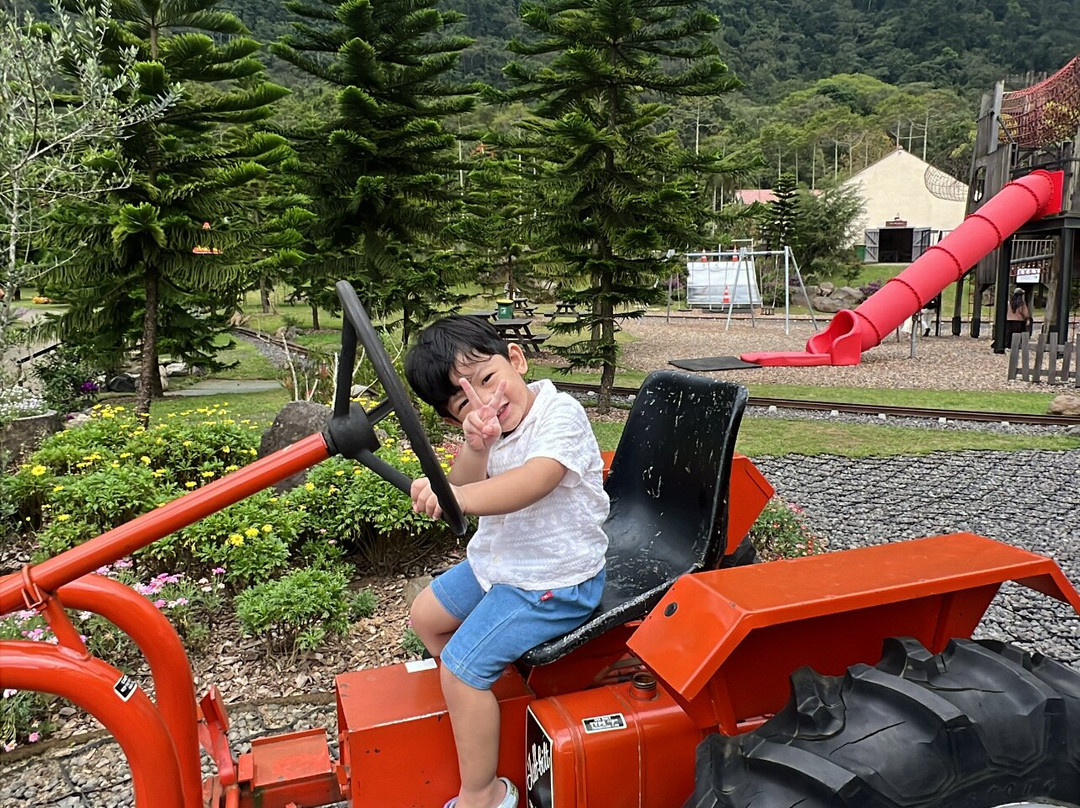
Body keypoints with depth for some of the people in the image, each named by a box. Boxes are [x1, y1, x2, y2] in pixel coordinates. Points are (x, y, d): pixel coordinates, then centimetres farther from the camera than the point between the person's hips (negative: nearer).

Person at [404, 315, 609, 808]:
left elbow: (529, 484, -40)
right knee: (426, 616, 20)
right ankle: (471, 701, 41)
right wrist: (474, 448, -31)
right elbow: (466, 487, -12)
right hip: (497, 561, 9)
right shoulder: (487, 429, -2)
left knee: (463, 664, -13)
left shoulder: (560, 415, -24)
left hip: (555, 579, -9)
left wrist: (455, 496, -54)